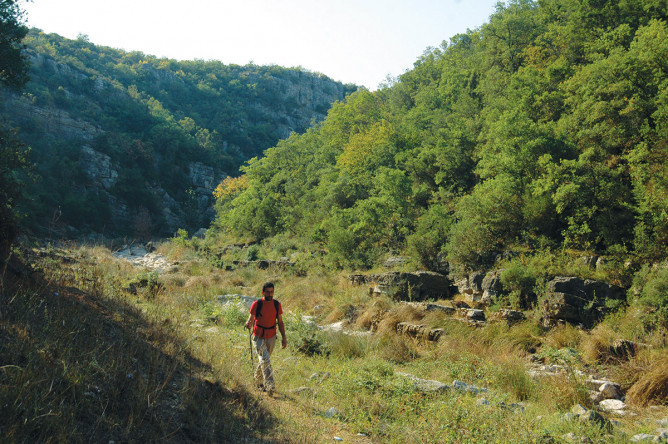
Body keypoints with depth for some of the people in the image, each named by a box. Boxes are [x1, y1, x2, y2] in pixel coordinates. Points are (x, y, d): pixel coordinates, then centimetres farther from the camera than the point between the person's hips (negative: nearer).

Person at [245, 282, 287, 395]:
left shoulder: (277, 305, 1)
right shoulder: (257, 304, -11)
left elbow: (280, 322, 8)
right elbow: (250, 319, -8)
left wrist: (284, 338, 4)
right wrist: (248, 324, -32)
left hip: (271, 337, 4)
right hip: (259, 337, -4)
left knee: (263, 360, 16)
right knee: (265, 360, -18)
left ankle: (258, 382, 35)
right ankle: (270, 385, -22)